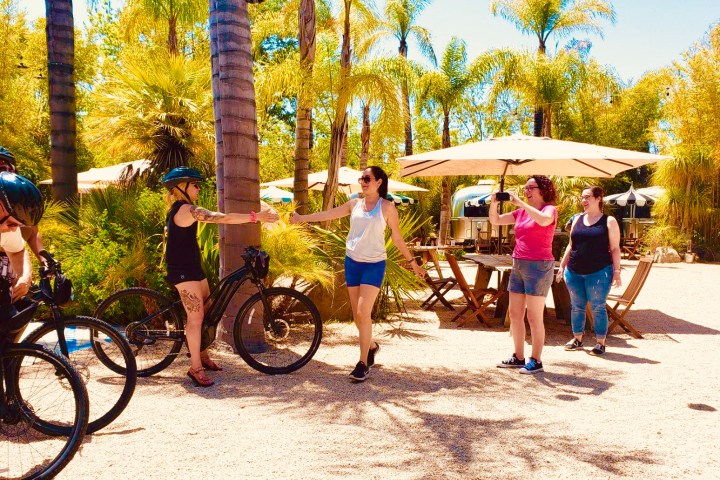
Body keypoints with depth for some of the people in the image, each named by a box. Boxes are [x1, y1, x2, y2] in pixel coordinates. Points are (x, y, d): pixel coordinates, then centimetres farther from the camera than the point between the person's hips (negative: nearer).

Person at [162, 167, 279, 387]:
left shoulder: (180, 209, 16)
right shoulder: (187, 209, -19)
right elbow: (223, 218, -25)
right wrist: (255, 216, -26)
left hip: (192, 268, 11)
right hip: (182, 271, -11)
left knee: (206, 312, 14)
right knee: (196, 316, -10)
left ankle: (202, 356, 27)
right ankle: (195, 368, -5)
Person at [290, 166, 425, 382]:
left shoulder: (387, 207, -3)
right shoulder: (354, 204, 7)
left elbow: (397, 237, 2)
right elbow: (328, 214, 8)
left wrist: (412, 262, 3)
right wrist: (302, 218, 5)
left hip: (374, 265, -4)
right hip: (352, 262, 4)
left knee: (363, 312, -13)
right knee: (357, 315, 9)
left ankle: (363, 363, -2)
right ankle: (371, 346, 34)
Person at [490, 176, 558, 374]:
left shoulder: (549, 209, -6)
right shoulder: (521, 212, 12)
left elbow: (543, 220, -31)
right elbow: (495, 221, 15)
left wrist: (519, 202, -25)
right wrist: (494, 203, -2)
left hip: (538, 267, -7)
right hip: (519, 266, 8)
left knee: (534, 317, -3)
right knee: (514, 314, 11)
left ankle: (536, 361, 8)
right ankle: (519, 357, 22)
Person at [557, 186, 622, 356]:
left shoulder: (609, 221, 0)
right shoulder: (578, 220, 12)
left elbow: (615, 249, -2)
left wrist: (616, 272, -9)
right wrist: (562, 266, 12)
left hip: (598, 272, -4)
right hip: (574, 272, 5)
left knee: (598, 307, 0)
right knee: (576, 306, 11)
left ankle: (600, 343, 11)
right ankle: (577, 339, 24)